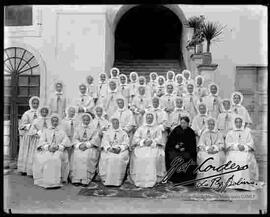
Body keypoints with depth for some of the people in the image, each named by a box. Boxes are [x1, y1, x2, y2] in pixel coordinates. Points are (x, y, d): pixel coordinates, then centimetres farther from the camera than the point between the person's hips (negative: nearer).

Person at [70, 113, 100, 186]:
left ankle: (85, 180, -30)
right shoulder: (78, 128, 20)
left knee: (87, 156, -32)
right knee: (77, 156, -28)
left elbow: (95, 140, 0)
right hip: (79, 147, 2)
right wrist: (79, 145, -11)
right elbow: (75, 139, 10)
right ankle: (76, 179, -26)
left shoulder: (94, 129, 12)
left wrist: (86, 145, -16)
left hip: (90, 147, -2)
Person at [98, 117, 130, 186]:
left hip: (121, 151, 0)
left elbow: (125, 143, 4)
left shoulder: (123, 133, 16)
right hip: (109, 150, 1)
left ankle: (118, 180, -25)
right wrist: (109, 148, -16)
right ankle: (106, 179, -23)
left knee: (119, 158, -33)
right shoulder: (107, 133, 18)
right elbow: (104, 142, 5)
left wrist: (120, 148, -16)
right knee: (106, 157, -31)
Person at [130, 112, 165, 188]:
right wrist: (143, 141, -9)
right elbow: (135, 138, 9)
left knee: (153, 158, -33)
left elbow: (159, 138, 4)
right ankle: (139, 179, -24)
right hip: (141, 147, 1)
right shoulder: (140, 128, 21)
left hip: (154, 147, -1)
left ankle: (152, 180, -27)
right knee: (138, 157, -29)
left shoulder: (157, 128, 18)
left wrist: (152, 141, -13)